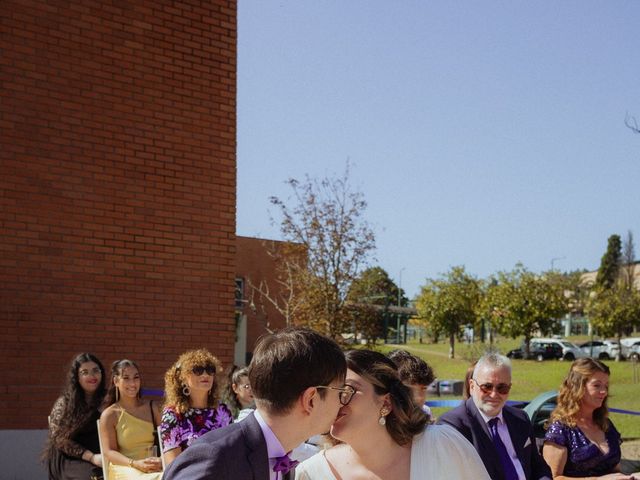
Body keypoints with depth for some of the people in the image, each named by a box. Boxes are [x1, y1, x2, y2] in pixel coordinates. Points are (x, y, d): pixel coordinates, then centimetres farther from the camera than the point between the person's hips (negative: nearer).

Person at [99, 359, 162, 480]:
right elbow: (109, 452, -1)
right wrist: (135, 464, -18)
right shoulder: (109, 415, 6)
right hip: (124, 468, -3)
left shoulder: (152, 408, 16)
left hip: (155, 467, 3)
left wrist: (162, 460, -10)